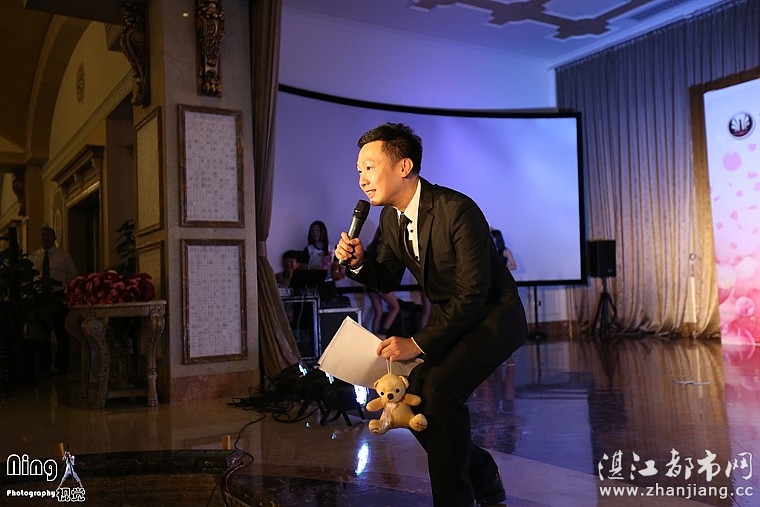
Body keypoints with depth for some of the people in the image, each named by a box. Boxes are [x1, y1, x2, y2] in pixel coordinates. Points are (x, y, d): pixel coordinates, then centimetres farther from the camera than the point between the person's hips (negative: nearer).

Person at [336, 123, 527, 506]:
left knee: (440, 386, -29)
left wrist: (419, 343, -27)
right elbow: (388, 280, 9)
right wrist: (358, 263, -12)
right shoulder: (390, 217, -2)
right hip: (449, 319, 8)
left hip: (494, 317, -8)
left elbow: (473, 295, -28)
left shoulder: (457, 210, -27)